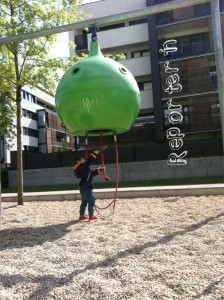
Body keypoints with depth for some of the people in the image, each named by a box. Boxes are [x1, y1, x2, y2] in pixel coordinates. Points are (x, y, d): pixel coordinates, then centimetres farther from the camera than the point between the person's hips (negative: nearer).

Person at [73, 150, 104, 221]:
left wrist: (99, 170, 22)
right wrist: (94, 154, -21)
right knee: (91, 201, -6)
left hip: (84, 187, 10)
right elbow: (89, 161, -24)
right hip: (86, 187, -10)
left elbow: (92, 173, 27)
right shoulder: (83, 166, -11)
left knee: (84, 202, 16)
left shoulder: (84, 168, 19)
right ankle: (91, 216, -3)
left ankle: (82, 215, 22)